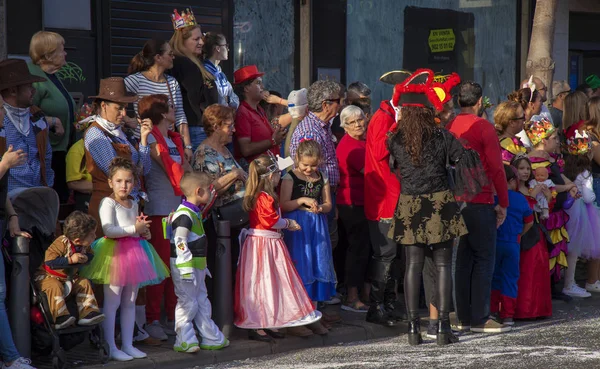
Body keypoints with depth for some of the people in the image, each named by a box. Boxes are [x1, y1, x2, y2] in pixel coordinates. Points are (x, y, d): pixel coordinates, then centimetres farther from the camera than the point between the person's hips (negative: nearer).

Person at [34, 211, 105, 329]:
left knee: (84, 283, -7)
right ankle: (60, 317, -35)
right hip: (47, 275, -7)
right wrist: (70, 260, -36)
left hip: (69, 277, 7)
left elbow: (90, 255, 12)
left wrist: (85, 258, -14)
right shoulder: (62, 243, -30)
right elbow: (49, 260, -35)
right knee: (55, 287, -34)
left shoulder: (85, 246, -7)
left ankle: (87, 313, -6)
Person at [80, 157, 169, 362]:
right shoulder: (108, 202, -8)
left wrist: (144, 232, 7)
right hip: (115, 252, -8)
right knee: (112, 302, -5)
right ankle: (110, 347, -2)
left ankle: (128, 345, 17)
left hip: (133, 252, 8)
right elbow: (108, 230, -21)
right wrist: (134, 229, -20)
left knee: (130, 302, 11)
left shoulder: (133, 204, 15)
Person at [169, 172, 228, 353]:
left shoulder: (195, 213, 15)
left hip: (196, 266, 11)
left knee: (202, 301, 15)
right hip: (184, 267, -11)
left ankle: (211, 338, 21)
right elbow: (180, 244, -24)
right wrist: (187, 269, -26)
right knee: (187, 303, -5)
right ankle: (184, 341, 2)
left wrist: (202, 267, 25)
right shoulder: (184, 215, -19)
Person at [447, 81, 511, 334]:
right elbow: (496, 168, -10)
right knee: (484, 259, -1)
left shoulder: (449, 127, 6)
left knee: (463, 258, 11)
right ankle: (480, 319, -3)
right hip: (480, 203, -6)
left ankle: (463, 317, 13)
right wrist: (503, 203, -3)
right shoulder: (484, 128, -9)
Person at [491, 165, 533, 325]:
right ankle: (508, 315, 4)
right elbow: (529, 222, 7)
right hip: (513, 244, 0)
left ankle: (492, 311, 13)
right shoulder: (521, 199, 0)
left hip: (494, 242, 0)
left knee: (494, 276, 13)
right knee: (510, 278, 5)